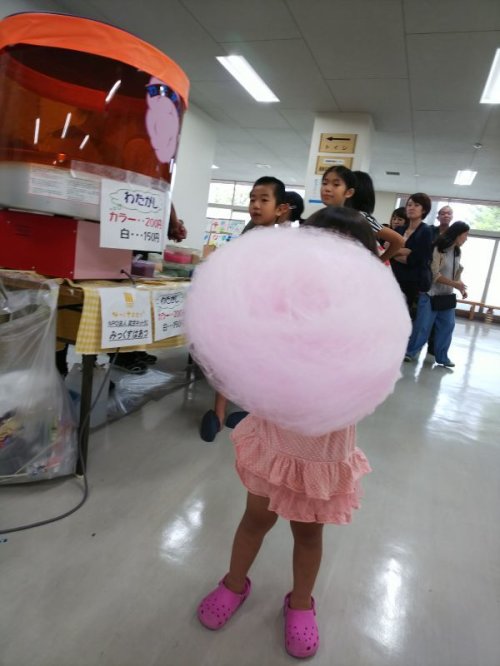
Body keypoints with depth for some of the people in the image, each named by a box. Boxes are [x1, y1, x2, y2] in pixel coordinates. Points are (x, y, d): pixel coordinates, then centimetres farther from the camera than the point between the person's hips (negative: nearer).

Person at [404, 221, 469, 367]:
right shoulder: (438, 249, -13)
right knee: (423, 325, -4)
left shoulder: (457, 252, 9)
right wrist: (454, 284, -19)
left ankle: (442, 357, 16)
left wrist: (461, 288, -3)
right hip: (431, 294, -7)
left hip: (447, 295, 7)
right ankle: (410, 351, 11)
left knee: (447, 325, 6)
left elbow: (457, 272, 13)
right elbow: (434, 274, -18)